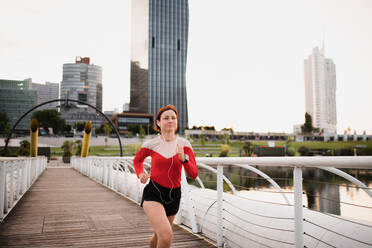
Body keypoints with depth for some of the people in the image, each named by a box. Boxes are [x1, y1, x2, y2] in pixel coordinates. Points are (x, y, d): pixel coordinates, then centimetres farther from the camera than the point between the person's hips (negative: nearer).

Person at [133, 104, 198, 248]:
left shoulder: (184, 144, -3)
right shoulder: (151, 144, -6)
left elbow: (193, 175, -7)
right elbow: (137, 160, 15)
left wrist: (183, 159, -24)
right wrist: (140, 174, -4)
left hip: (174, 195, 3)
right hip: (153, 194, -3)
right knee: (166, 236, -24)